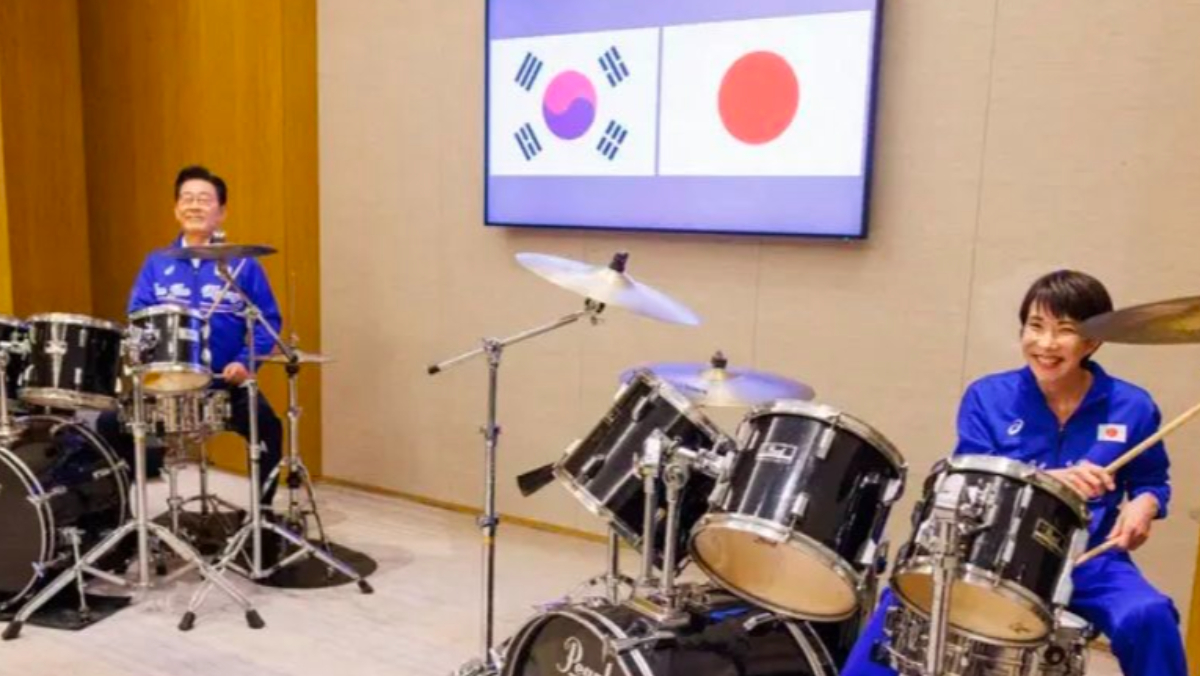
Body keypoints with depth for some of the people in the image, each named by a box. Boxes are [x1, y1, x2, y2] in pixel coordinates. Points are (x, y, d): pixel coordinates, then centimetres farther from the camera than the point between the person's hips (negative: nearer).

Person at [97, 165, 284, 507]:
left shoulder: (242, 264, 1)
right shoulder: (156, 264, 9)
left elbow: (268, 320, -2)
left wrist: (246, 362, -17)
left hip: (226, 382, -3)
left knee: (267, 426, -26)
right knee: (110, 425, -8)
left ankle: (263, 511, -6)